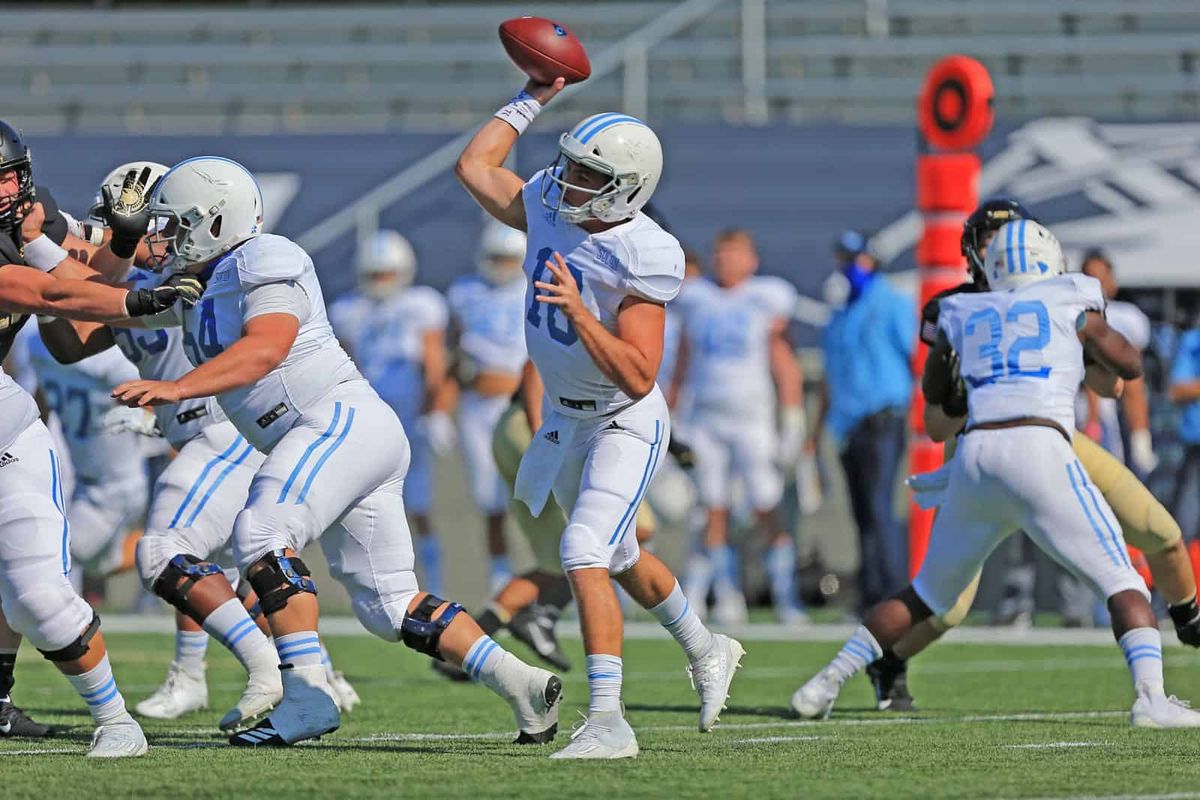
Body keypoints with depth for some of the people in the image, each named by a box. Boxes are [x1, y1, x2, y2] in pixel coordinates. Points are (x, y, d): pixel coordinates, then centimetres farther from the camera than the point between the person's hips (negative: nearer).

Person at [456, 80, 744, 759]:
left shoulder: (642, 258, -27)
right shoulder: (549, 208, -8)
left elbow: (639, 378, -31)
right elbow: (476, 166, 8)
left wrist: (579, 313, -39)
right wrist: (533, 99, 6)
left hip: (625, 424, -8)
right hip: (566, 422, 8)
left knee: (585, 555, -24)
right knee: (620, 558, 23)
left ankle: (608, 721, -25)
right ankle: (707, 652, 47)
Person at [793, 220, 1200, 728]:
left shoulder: (965, 315, 21)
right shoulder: (1070, 304, 12)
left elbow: (935, 392, 36)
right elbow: (1130, 367, 23)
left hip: (975, 459, 4)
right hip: (1040, 454, -4)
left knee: (928, 592, 21)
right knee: (1122, 583, -1)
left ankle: (826, 684, 19)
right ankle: (1150, 698, -22)